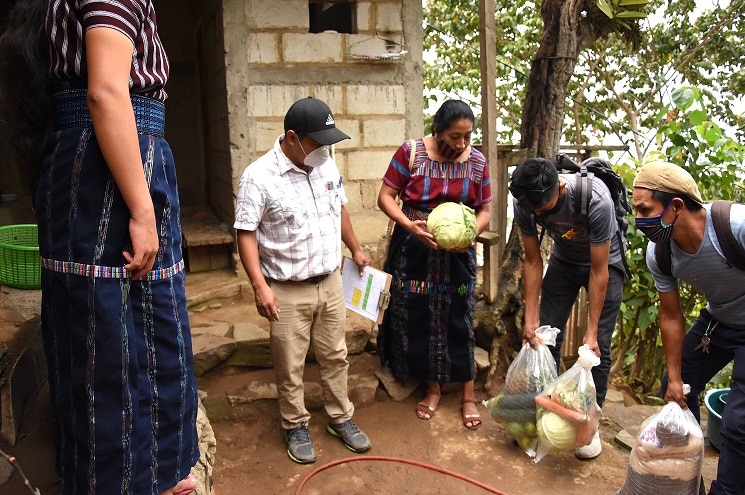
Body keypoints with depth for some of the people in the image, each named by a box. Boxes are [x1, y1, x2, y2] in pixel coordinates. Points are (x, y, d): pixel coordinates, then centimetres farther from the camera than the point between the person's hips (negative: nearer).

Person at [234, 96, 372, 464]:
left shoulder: (326, 165, 2)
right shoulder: (259, 176, -17)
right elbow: (246, 234, -16)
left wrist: (355, 250, 21)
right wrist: (260, 286, -23)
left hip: (330, 282, 5)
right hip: (287, 291, -5)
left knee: (335, 357, 17)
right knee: (290, 366, 9)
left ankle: (340, 418, 34)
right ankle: (295, 426, 29)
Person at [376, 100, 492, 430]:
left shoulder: (477, 162, -3)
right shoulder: (410, 153, -10)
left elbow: (484, 211, 3)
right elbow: (385, 197, -7)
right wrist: (408, 224, -24)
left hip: (457, 257, 1)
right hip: (414, 254, -1)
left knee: (459, 321, 6)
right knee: (419, 320, 7)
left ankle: (468, 395, 22)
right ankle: (433, 388, 27)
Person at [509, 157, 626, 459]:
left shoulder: (596, 201, -38)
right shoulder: (523, 202, -26)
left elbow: (599, 271, -29)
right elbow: (533, 261, -14)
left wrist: (591, 331, -26)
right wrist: (531, 318, -16)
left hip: (604, 262, -3)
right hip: (564, 260, 4)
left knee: (598, 346, -7)